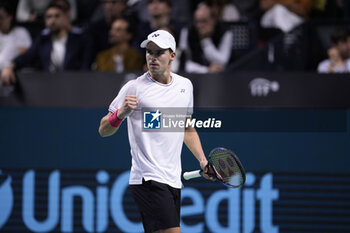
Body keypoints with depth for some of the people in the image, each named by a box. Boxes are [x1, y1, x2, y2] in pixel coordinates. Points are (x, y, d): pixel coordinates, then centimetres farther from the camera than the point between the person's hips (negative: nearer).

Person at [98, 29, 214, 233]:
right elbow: (103, 130, -4)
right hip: (149, 179, -7)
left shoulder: (185, 85, 13)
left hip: (173, 180, 7)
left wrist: (202, 160, 19)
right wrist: (121, 113, -23)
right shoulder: (134, 88, -6)